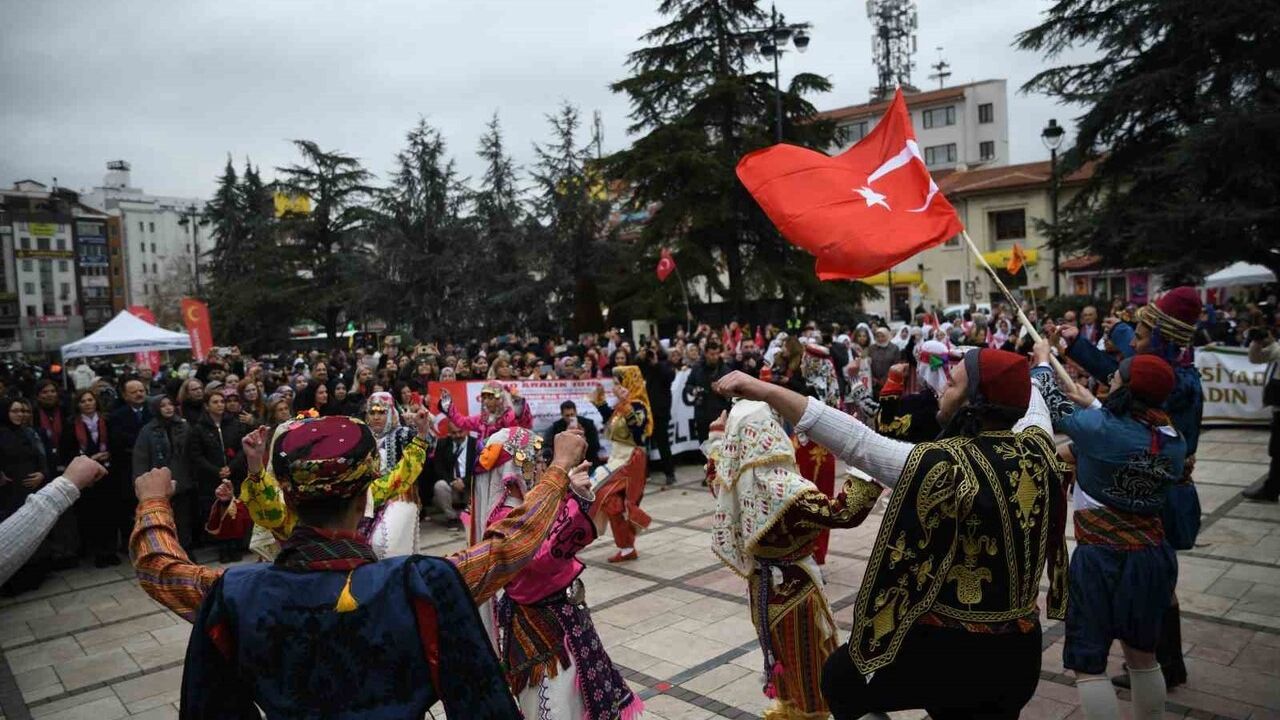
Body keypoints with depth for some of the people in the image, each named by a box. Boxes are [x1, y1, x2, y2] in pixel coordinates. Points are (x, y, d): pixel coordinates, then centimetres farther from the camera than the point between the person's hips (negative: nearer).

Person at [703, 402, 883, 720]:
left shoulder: (734, 479, -9)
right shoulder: (784, 487, -32)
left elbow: (714, 472, 16)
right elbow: (842, 512, -38)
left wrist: (717, 434, 25)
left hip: (761, 582, 7)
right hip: (793, 583, -7)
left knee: (780, 648, 27)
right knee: (806, 654, 15)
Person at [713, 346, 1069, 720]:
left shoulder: (944, 466, -26)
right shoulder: (1037, 445, -7)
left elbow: (856, 441, -31)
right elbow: (1029, 396, 15)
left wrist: (766, 391, -33)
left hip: (950, 648, -6)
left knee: (839, 678, 16)